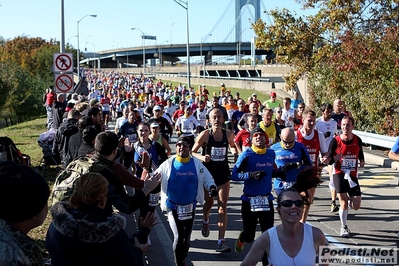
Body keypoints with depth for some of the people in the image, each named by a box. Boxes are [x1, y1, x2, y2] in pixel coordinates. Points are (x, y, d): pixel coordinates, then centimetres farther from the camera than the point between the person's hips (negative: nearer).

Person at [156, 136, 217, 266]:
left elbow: (207, 178, 0)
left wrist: (212, 187, -18)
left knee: (187, 237, 14)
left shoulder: (196, 163, -5)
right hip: (173, 206, -2)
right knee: (178, 237, -11)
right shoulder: (168, 164, -9)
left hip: (190, 207, 3)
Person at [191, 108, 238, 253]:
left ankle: (221, 241, -4)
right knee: (209, 202, 18)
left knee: (223, 206, -4)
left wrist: (235, 154, -4)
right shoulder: (205, 135, -14)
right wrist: (202, 157, -27)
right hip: (208, 172, -1)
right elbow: (192, 152, -8)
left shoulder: (228, 134, -5)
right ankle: (206, 222, 53)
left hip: (223, 172, 1)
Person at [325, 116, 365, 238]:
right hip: (339, 174, -3)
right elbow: (329, 160, -3)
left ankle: (350, 199, 37)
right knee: (344, 202, -7)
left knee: (356, 206, -1)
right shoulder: (335, 141, -9)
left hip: (352, 175, 3)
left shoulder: (357, 140, 0)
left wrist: (362, 161, -2)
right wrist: (335, 159, -24)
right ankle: (343, 227, 13)